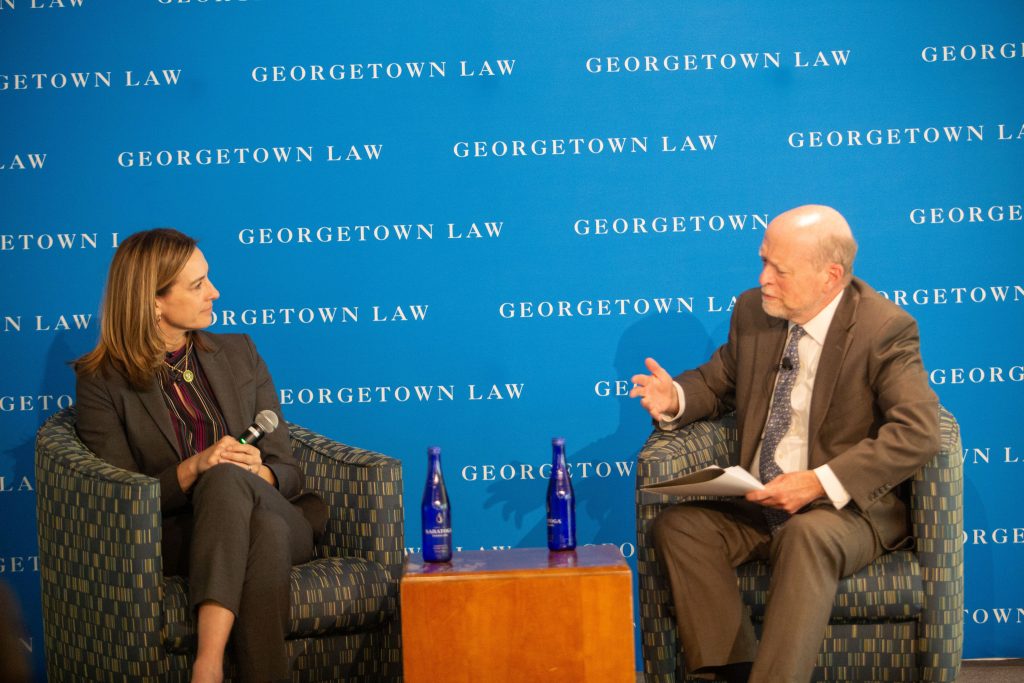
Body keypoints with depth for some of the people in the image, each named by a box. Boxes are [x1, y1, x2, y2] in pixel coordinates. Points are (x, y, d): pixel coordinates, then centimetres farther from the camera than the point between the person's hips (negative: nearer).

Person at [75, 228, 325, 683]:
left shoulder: (239, 354, 16)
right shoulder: (101, 382, 6)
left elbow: (287, 470, 14)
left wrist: (259, 474, -11)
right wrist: (194, 468, -18)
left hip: (276, 520, 2)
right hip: (172, 538, -2)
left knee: (227, 478, -35)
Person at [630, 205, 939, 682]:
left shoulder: (885, 329, -11)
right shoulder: (752, 311, 5)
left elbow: (917, 432, -22)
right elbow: (718, 383, 20)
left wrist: (820, 482, -29)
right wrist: (676, 398, -5)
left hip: (848, 507, -5)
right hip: (755, 503, 6)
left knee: (808, 535, -38)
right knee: (678, 524, -21)